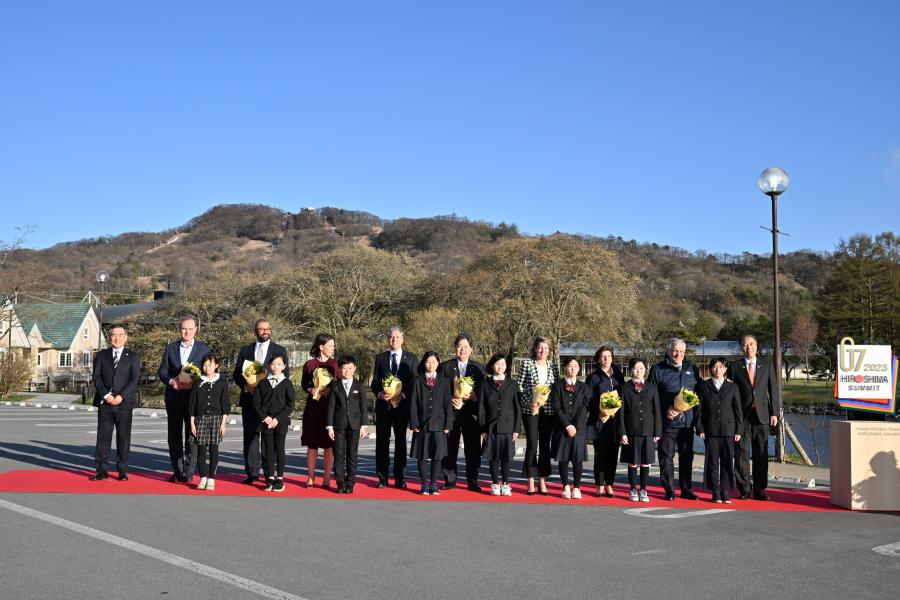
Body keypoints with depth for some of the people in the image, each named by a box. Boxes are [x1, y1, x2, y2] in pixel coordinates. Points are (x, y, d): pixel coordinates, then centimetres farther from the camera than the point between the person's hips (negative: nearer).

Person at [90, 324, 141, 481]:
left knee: (123, 437, 1)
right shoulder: (101, 355, 11)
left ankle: (122, 471, 7)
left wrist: (121, 396, -13)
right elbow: (96, 377, 4)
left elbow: (135, 379, -3)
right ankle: (102, 470, 7)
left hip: (124, 403, -1)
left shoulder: (133, 356, 6)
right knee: (103, 436, 2)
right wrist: (106, 395, -10)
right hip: (104, 403, 1)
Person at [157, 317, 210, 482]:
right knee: (174, 435, 6)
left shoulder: (203, 349, 4)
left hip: (194, 396, -3)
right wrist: (171, 381, -11)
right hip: (174, 396, 3)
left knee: (191, 434, -4)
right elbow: (162, 370, 9)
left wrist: (195, 383, -14)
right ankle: (177, 470, 13)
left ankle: (189, 470, 1)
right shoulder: (170, 347, 11)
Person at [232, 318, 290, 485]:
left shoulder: (280, 350, 7)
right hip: (249, 398, 2)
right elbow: (237, 374, 11)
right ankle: (252, 473, 7)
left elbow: (285, 375, 2)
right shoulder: (245, 350, 14)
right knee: (250, 436, 2)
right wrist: (246, 386, -8)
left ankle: (269, 473, 3)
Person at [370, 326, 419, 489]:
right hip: (383, 405, 1)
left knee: (401, 441, 4)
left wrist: (403, 395, -13)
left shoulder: (412, 358, 6)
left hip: (402, 405, -1)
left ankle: (400, 478, 9)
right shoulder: (380, 358, 11)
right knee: (382, 441, 0)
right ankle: (382, 477, 6)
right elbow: (375, 382, 9)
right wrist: (379, 393, -12)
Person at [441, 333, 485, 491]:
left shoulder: (479, 368, 11)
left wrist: (473, 396, -12)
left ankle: (472, 482, 8)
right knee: (449, 448, 2)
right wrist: (451, 400, -12)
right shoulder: (445, 366, 8)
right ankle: (450, 480, 12)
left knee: (473, 449, 0)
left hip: (471, 413, 0)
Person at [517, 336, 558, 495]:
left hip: (548, 410, 3)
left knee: (545, 445, 5)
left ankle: (543, 481, 13)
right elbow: (520, 386, 0)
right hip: (530, 409, -3)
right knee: (532, 445, -5)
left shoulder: (553, 366, 9)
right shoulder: (526, 363, 1)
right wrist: (529, 403, -10)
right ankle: (531, 482, 4)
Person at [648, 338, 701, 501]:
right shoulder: (658, 369, -1)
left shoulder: (692, 368, 11)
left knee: (687, 456, 10)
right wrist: (665, 409, -12)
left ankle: (686, 489, 20)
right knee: (666, 457, -1)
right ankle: (669, 490, 8)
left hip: (687, 421, 4)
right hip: (667, 422, -4)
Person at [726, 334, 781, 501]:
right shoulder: (734, 367, 4)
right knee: (742, 453, 0)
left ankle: (759, 489, 11)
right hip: (742, 415, -1)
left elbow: (774, 391, 9)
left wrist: (774, 413, 1)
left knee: (761, 454, 4)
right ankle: (744, 489, 8)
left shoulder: (767, 366, 11)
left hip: (762, 416, 2)